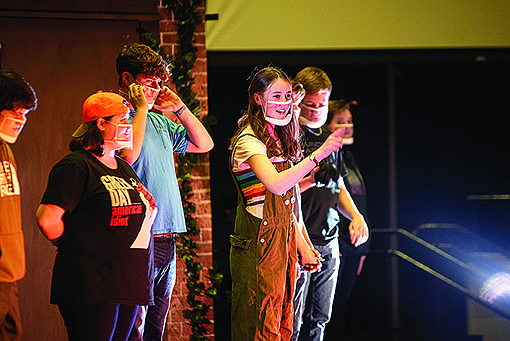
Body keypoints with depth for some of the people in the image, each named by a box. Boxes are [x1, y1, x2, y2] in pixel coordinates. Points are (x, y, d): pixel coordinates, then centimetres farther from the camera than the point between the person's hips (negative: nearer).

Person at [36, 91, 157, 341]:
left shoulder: (123, 168, 19)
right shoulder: (76, 166, -9)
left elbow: (143, 213, 34)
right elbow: (48, 219, -17)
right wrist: (74, 250, -3)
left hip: (128, 286, 8)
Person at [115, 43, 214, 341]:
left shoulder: (160, 122, 18)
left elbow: (204, 144, 22)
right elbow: (129, 154, -25)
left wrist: (179, 107, 12)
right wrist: (141, 107, -15)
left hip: (166, 238, 8)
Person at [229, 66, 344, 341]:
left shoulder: (278, 139, 17)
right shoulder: (248, 141, -11)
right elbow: (276, 185, -29)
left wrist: (303, 246, 14)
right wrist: (317, 155, -32)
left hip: (285, 240, 9)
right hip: (259, 243, -9)